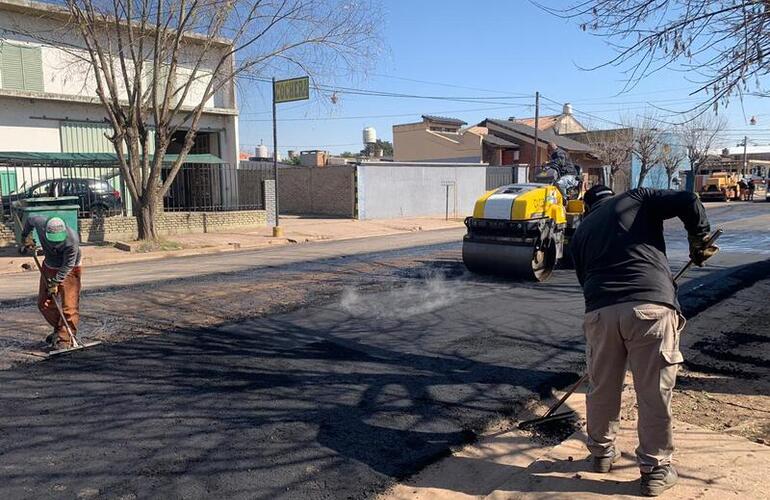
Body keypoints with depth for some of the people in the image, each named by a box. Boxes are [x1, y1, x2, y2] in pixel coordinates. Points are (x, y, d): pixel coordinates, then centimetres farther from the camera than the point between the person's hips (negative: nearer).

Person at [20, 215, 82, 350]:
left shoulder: (72, 239, -33)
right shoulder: (40, 223, -21)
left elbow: (68, 265, -25)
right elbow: (29, 219, 6)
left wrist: (56, 282, -23)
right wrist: (26, 236, 12)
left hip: (68, 270, -5)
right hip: (49, 267, 6)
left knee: (69, 306, -12)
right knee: (44, 303, 11)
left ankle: (65, 339, -7)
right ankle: (59, 329, 27)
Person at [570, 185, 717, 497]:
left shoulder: (581, 231, 25)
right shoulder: (637, 199, 17)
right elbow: (688, 202, 4)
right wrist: (699, 241, 18)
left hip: (600, 311, 3)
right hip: (651, 307, -3)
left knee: (602, 389, 19)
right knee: (655, 395, 9)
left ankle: (602, 453, 37)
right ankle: (655, 470, 21)